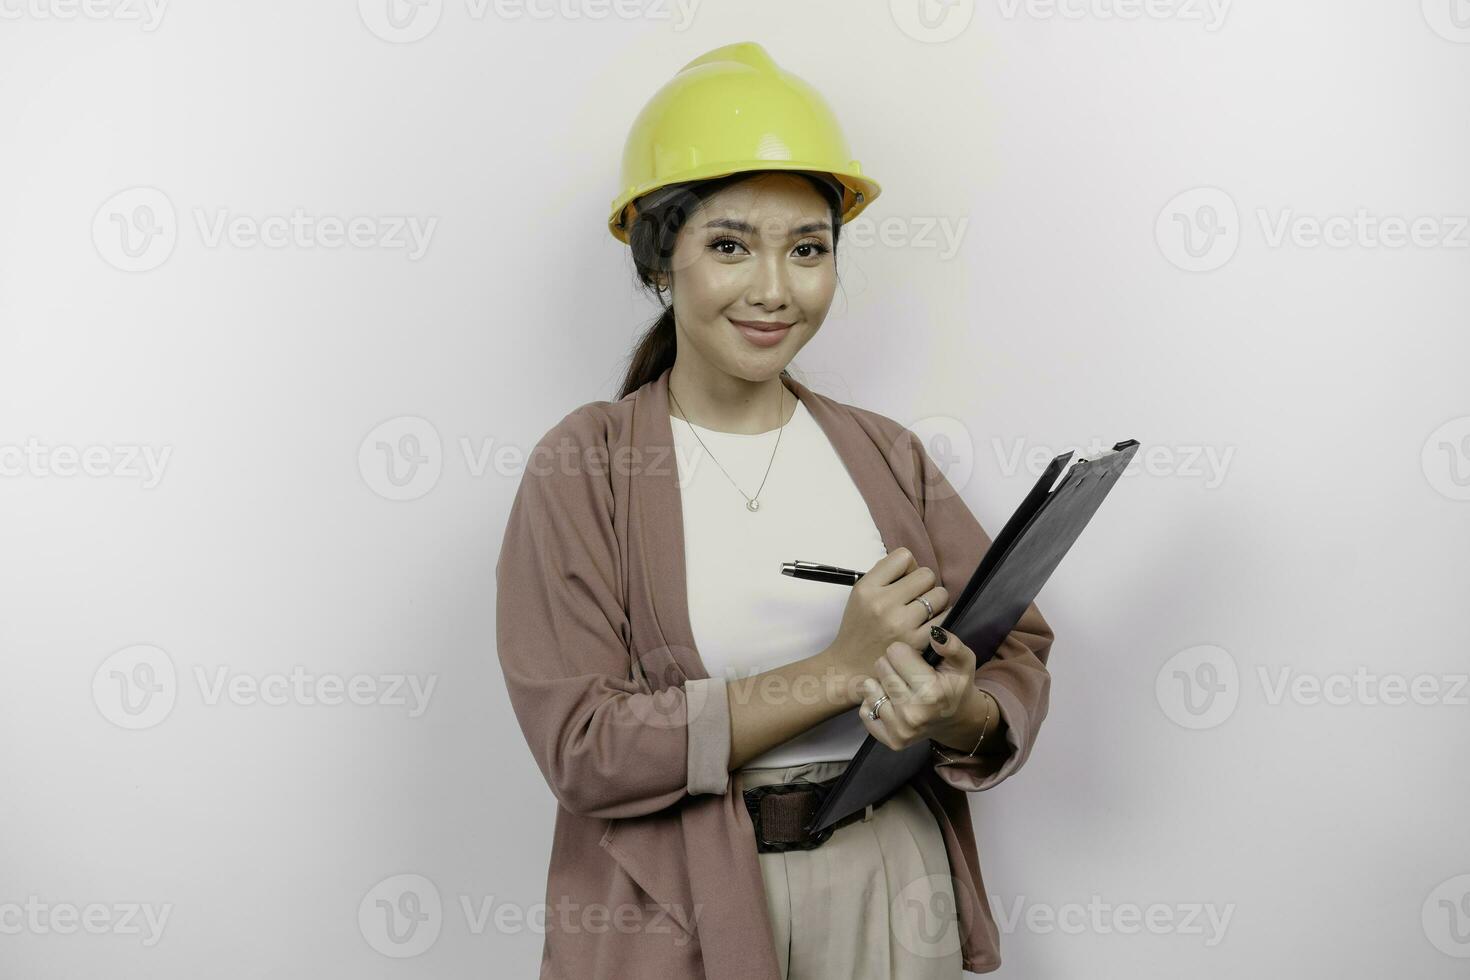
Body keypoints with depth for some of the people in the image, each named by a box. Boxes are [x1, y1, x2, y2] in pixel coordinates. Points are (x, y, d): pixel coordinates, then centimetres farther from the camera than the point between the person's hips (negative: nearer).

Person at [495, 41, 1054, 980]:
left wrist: (956, 713, -21)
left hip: (894, 890, 4)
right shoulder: (584, 469, -8)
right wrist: (837, 672, -20)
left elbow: (1018, 656, 2)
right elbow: (583, 747, -17)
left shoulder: (886, 455, 5)